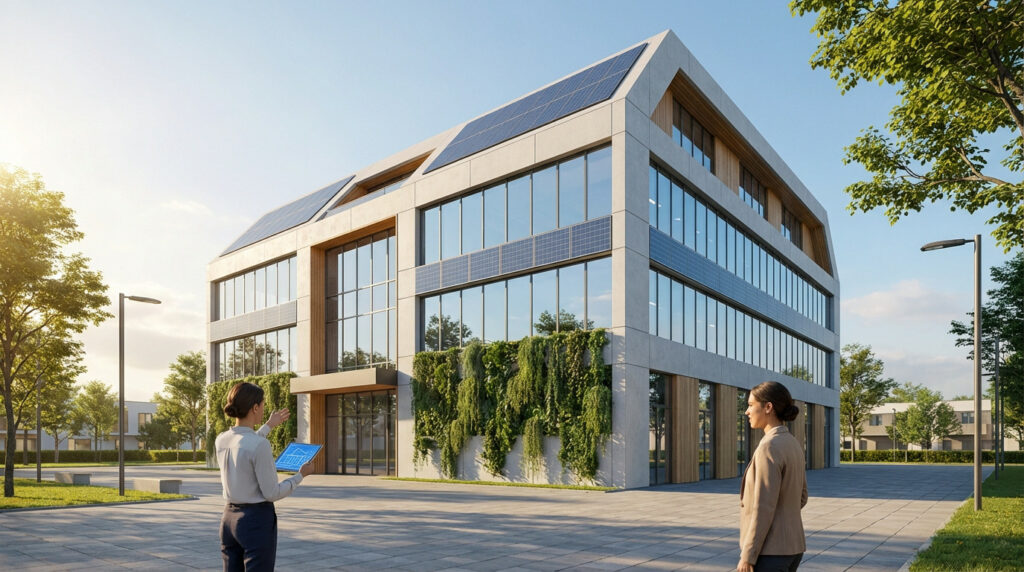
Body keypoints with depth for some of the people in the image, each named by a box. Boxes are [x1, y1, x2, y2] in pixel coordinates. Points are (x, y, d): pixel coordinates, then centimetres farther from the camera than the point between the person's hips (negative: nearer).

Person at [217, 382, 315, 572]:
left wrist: (269, 426, 34)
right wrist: (301, 475, -1)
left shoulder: (221, 440, 2)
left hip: (230, 519, 8)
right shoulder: (260, 444, -22)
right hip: (257, 522, -8)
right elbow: (272, 493, -17)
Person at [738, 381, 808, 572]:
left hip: (770, 549, -9)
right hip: (790, 546, 9)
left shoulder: (769, 447, -21)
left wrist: (747, 556, -17)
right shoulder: (792, 445, 9)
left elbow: (764, 508, -22)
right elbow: (800, 497, 19)